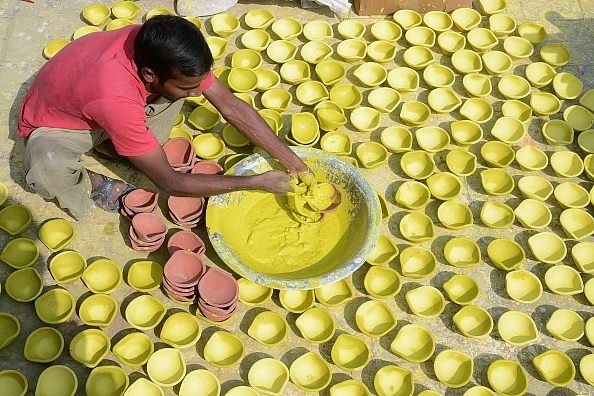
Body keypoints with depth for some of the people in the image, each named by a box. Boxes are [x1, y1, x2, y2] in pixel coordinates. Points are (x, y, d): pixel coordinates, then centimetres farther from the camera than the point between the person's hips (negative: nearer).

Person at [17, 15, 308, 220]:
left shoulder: (159, 50, -26)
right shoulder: (116, 98, -44)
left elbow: (231, 106, -17)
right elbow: (170, 183, -36)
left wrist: (291, 160, -21)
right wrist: (258, 182, -33)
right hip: (55, 124, -5)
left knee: (180, 78, -18)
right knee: (50, 171, -41)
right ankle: (91, 182, -4)